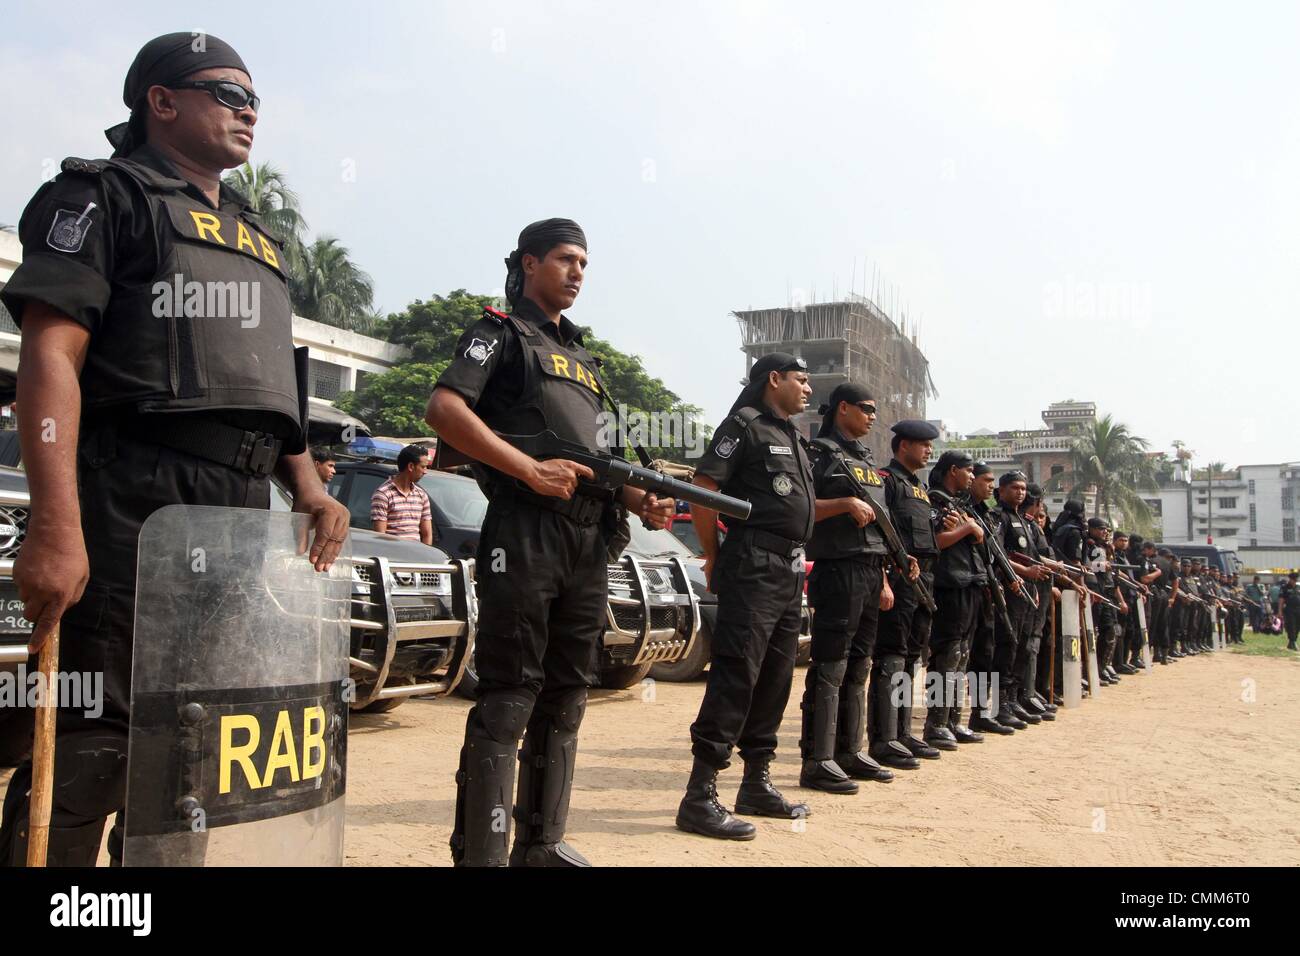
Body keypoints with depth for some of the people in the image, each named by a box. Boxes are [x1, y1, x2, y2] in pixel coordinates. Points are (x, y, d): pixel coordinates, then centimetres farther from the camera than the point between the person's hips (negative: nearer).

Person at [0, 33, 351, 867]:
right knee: (92, 742, -6)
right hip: (134, 503, -7)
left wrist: (308, 489, 8)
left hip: (244, 516, 8)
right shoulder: (106, 195, 2)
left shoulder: (257, 238, 24)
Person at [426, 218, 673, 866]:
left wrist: (641, 501, 5)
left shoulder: (583, 358, 26)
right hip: (524, 536, -8)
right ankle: (481, 853, -1)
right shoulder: (500, 333, 4)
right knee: (507, 701, -7)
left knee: (565, 701, 12)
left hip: (590, 544, 8)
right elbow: (444, 409, -12)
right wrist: (533, 471, -19)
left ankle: (542, 844, 23)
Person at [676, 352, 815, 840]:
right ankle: (700, 797, -10)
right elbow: (702, 489, -12)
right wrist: (715, 557, -7)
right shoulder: (745, 424, -6)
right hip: (753, 568, -9)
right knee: (735, 677, -12)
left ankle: (757, 784, 23)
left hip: (790, 571, 9)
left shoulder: (793, 437, 22)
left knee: (774, 680, 12)